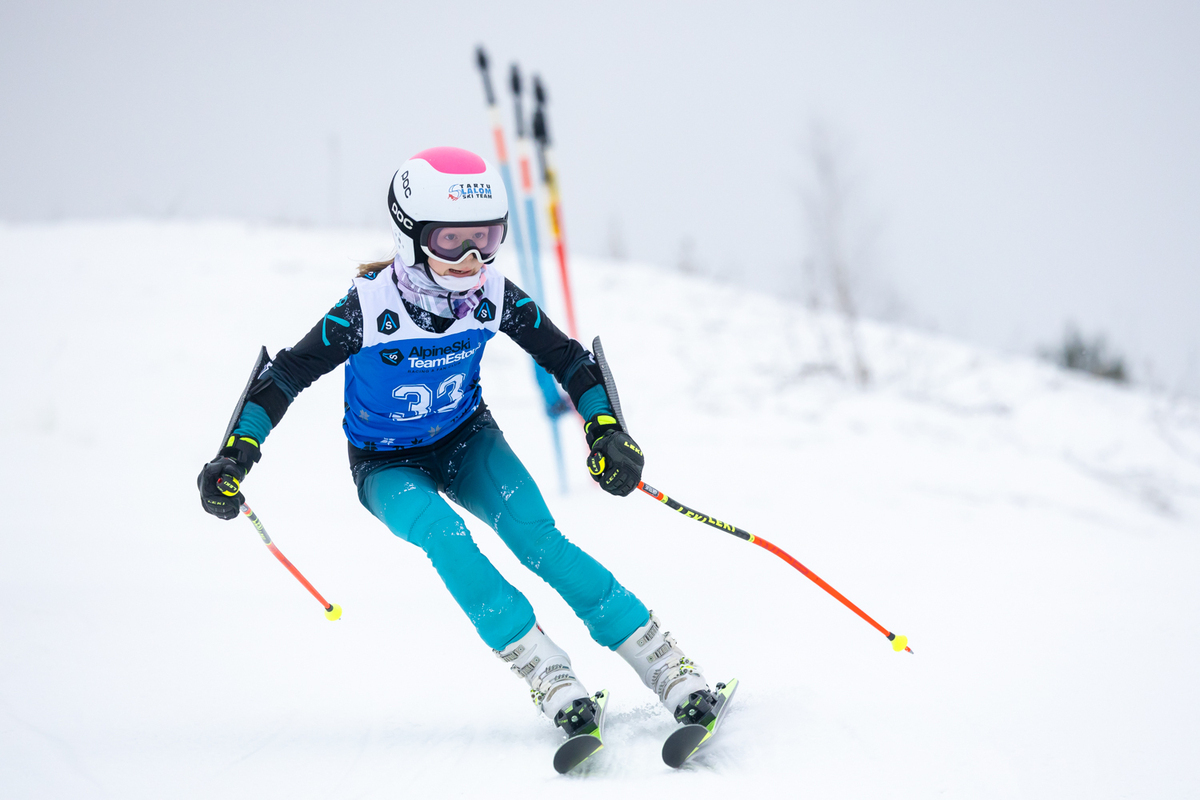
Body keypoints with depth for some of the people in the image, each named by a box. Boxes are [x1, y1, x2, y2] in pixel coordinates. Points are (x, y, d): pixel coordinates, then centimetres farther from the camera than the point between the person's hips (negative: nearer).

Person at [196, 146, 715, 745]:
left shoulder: (493, 296, -17)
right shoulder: (370, 307, -26)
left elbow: (565, 358, -3)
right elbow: (289, 374, -19)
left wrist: (605, 430, -14)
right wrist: (237, 453, -28)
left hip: (467, 440, 2)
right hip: (387, 464, -2)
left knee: (535, 536, -23)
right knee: (445, 536, -33)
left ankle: (667, 666, -25)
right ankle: (548, 677, -32)